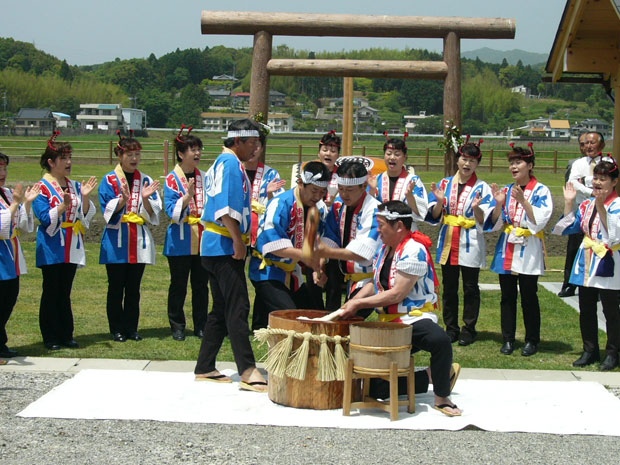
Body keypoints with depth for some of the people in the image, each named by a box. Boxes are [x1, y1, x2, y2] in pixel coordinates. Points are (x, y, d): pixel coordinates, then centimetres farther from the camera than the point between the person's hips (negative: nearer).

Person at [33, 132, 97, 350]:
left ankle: (66, 335, 16)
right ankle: (50, 338, 7)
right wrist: (63, 206, -27)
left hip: (72, 248, 5)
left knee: (65, 293, 11)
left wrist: (85, 198, -8)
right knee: (51, 293, 1)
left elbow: (86, 217, 7)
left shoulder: (75, 186, 10)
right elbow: (45, 219, -15)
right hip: (52, 249, -5)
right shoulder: (42, 187, -7)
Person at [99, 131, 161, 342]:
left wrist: (145, 198, -16)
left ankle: (131, 328, 15)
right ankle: (117, 330, 9)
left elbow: (154, 214, 3)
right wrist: (123, 199, -26)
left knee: (133, 288, 8)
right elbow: (109, 212, -9)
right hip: (116, 242, -3)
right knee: (116, 288, 2)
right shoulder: (109, 180, 0)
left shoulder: (146, 180, 9)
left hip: (139, 241, 3)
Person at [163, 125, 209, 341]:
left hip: (203, 240, 4)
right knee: (179, 285, 4)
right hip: (181, 242, -4)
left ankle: (201, 326, 16)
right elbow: (173, 212, -14)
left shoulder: (205, 178, 10)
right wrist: (187, 196, -27)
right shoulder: (172, 179, -4)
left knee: (201, 285, 8)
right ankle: (177, 327, 13)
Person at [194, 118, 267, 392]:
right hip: (226, 247, -10)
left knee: (221, 310, 13)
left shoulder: (221, 162, 20)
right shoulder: (231, 163, -11)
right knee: (237, 309, -13)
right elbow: (226, 207, -21)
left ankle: (204, 368, 16)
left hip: (215, 247, 10)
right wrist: (238, 240, -22)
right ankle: (248, 372, -15)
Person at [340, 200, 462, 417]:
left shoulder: (414, 251, -17)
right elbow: (375, 283, 20)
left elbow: (397, 294, -22)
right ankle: (430, 376, 20)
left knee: (440, 340, -41)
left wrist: (358, 303, -17)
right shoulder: (384, 250, 10)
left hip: (415, 318, -8)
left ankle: (442, 397, -21)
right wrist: (353, 301, 1)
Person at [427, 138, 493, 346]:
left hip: (470, 244, -3)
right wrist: (439, 202, -14)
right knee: (449, 288, 8)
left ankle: (469, 330, 12)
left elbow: (485, 221, -7)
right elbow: (434, 216, 5)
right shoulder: (444, 184, 7)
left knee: (470, 288, 3)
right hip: (448, 242, 3)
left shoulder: (482, 188, -1)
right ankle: (451, 329, 17)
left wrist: (476, 208, -25)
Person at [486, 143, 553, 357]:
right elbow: (495, 223, 8)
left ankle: (532, 340, 12)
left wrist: (522, 201, -22)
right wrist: (499, 203, -9)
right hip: (506, 250, 4)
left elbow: (540, 221, -14)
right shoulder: (506, 190, 10)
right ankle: (508, 339, 16)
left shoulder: (540, 191, -3)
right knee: (508, 296, 7)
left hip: (529, 251, -4)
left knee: (529, 297, 1)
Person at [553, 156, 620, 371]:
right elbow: (569, 228, 8)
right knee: (586, 310, 12)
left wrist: (601, 208, -30)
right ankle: (590, 351, 24)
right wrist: (568, 203, 1)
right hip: (586, 264, 7)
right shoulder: (586, 204, 9)